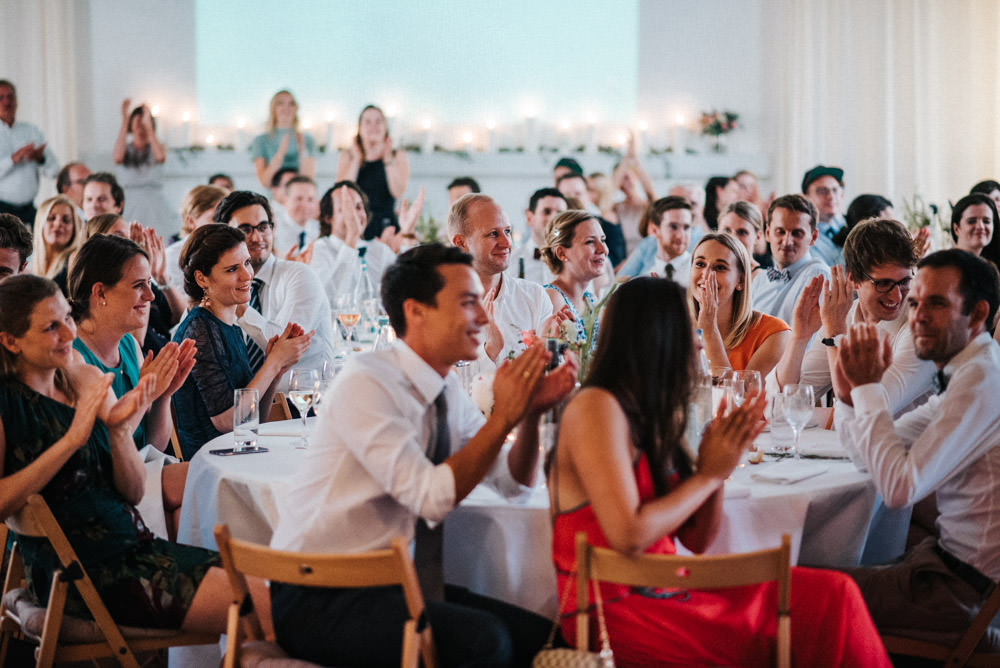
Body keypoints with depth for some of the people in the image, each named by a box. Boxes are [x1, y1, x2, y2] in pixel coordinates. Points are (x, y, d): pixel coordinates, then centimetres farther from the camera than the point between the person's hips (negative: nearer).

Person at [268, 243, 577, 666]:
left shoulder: (448, 392, 7)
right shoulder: (365, 383, -17)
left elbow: (514, 482, 11)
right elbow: (432, 497, -25)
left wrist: (533, 410, -6)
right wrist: (503, 416, -22)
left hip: (396, 583, 8)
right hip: (318, 599, -8)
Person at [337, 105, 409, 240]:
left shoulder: (398, 156, 10)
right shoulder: (347, 156, 12)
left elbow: (398, 192, -4)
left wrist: (388, 160, -6)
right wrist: (357, 160, -2)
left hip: (386, 225, 0)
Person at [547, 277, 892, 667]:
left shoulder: (651, 417, 11)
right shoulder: (596, 408, -13)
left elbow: (696, 540, 10)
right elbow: (628, 535, -23)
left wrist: (720, 463, -4)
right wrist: (709, 474, -12)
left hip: (660, 593, 8)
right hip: (617, 610, -8)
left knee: (831, 593, -6)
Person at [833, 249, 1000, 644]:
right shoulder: (965, 375, 11)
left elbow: (900, 486, -25)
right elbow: (869, 456, 15)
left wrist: (867, 387, -16)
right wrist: (849, 393, -4)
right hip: (957, 558, 10)